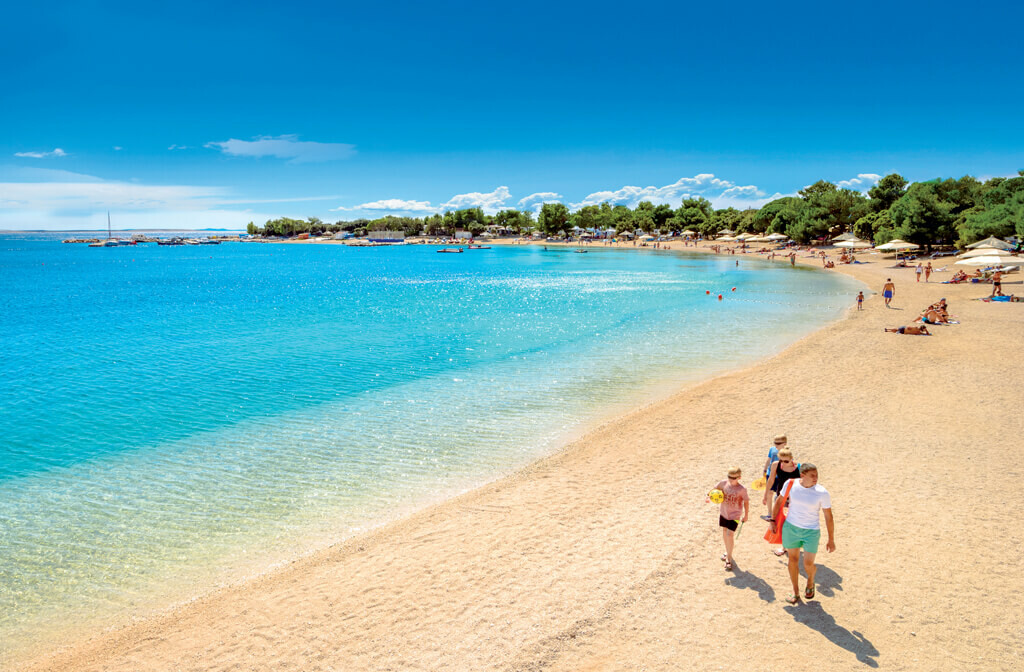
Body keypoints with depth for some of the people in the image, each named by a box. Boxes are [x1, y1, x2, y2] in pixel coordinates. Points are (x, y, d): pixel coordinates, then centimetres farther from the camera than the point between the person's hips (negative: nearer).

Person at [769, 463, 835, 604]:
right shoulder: (791, 485, -11)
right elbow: (779, 501, 6)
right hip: (790, 528, 2)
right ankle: (796, 593, 30)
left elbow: (828, 517, -7)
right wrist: (773, 520, 6)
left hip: (811, 531, -2)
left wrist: (831, 540, -3)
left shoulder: (822, 493, -16)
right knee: (793, 559, 12)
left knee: (808, 565, -2)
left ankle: (810, 582, 35)